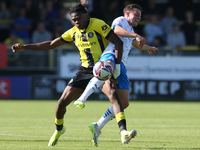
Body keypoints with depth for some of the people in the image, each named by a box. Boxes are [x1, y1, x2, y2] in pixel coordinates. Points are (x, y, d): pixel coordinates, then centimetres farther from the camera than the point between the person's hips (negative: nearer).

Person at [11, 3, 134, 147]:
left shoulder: (98, 25, -10)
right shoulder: (73, 32, 7)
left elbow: (118, 42, -11)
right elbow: (51, 44, 16)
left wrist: (117, 62, -25)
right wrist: (25, 47, 13)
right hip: (85, 70, 5)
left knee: (113, 94, -33)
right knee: (62, 102, 0)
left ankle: (124, 132, -40)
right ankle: (59, 129, 30)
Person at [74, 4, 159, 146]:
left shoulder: (130, 31, 37)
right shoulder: (121, 20, 10)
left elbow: (136, 43, 60)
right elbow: (117, 30, -16)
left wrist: (150, 48, 75)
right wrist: (136, 36, -27)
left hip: (121, 66, 9)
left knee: (124, 102, -1)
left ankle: (98, 126, 3)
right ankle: (82, 99, -56)